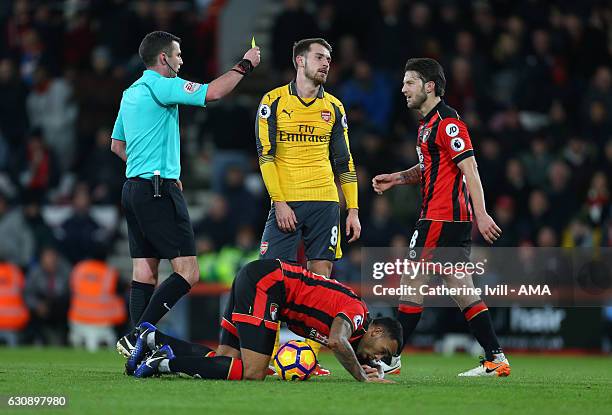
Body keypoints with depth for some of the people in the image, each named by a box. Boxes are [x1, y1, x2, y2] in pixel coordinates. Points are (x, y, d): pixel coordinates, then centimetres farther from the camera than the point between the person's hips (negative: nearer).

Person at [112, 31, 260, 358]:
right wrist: (245, 64, -8)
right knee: (187, 272, -10)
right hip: (158, 190, -10)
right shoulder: (162, 86, -10)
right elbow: (213, 92, -22)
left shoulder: (131, 93, 17)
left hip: (133, 188, 10)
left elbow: (117, 145, 26)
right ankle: (136, 337, -16)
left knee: (145, 272, 7)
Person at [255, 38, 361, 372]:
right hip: (286, 203, -3)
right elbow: (265, 154, -3)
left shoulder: (334, 107, 12)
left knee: (321, 277, -2)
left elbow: (344, 162, 14)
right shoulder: (273, 101, 3)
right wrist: (280, 202, -11)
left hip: (325, 203, 3)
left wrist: (352, 210, 7)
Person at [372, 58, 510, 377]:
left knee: (412, 282, -5)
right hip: (455, 219, 10)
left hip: (440, 217, -10)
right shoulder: (428, 123, 18)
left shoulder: (447, 121, -13)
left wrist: (481, 214, -24)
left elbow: (469, 167, -19)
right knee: (461, 288, 8)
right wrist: (396, 179, 17)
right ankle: (495, 359, 6)